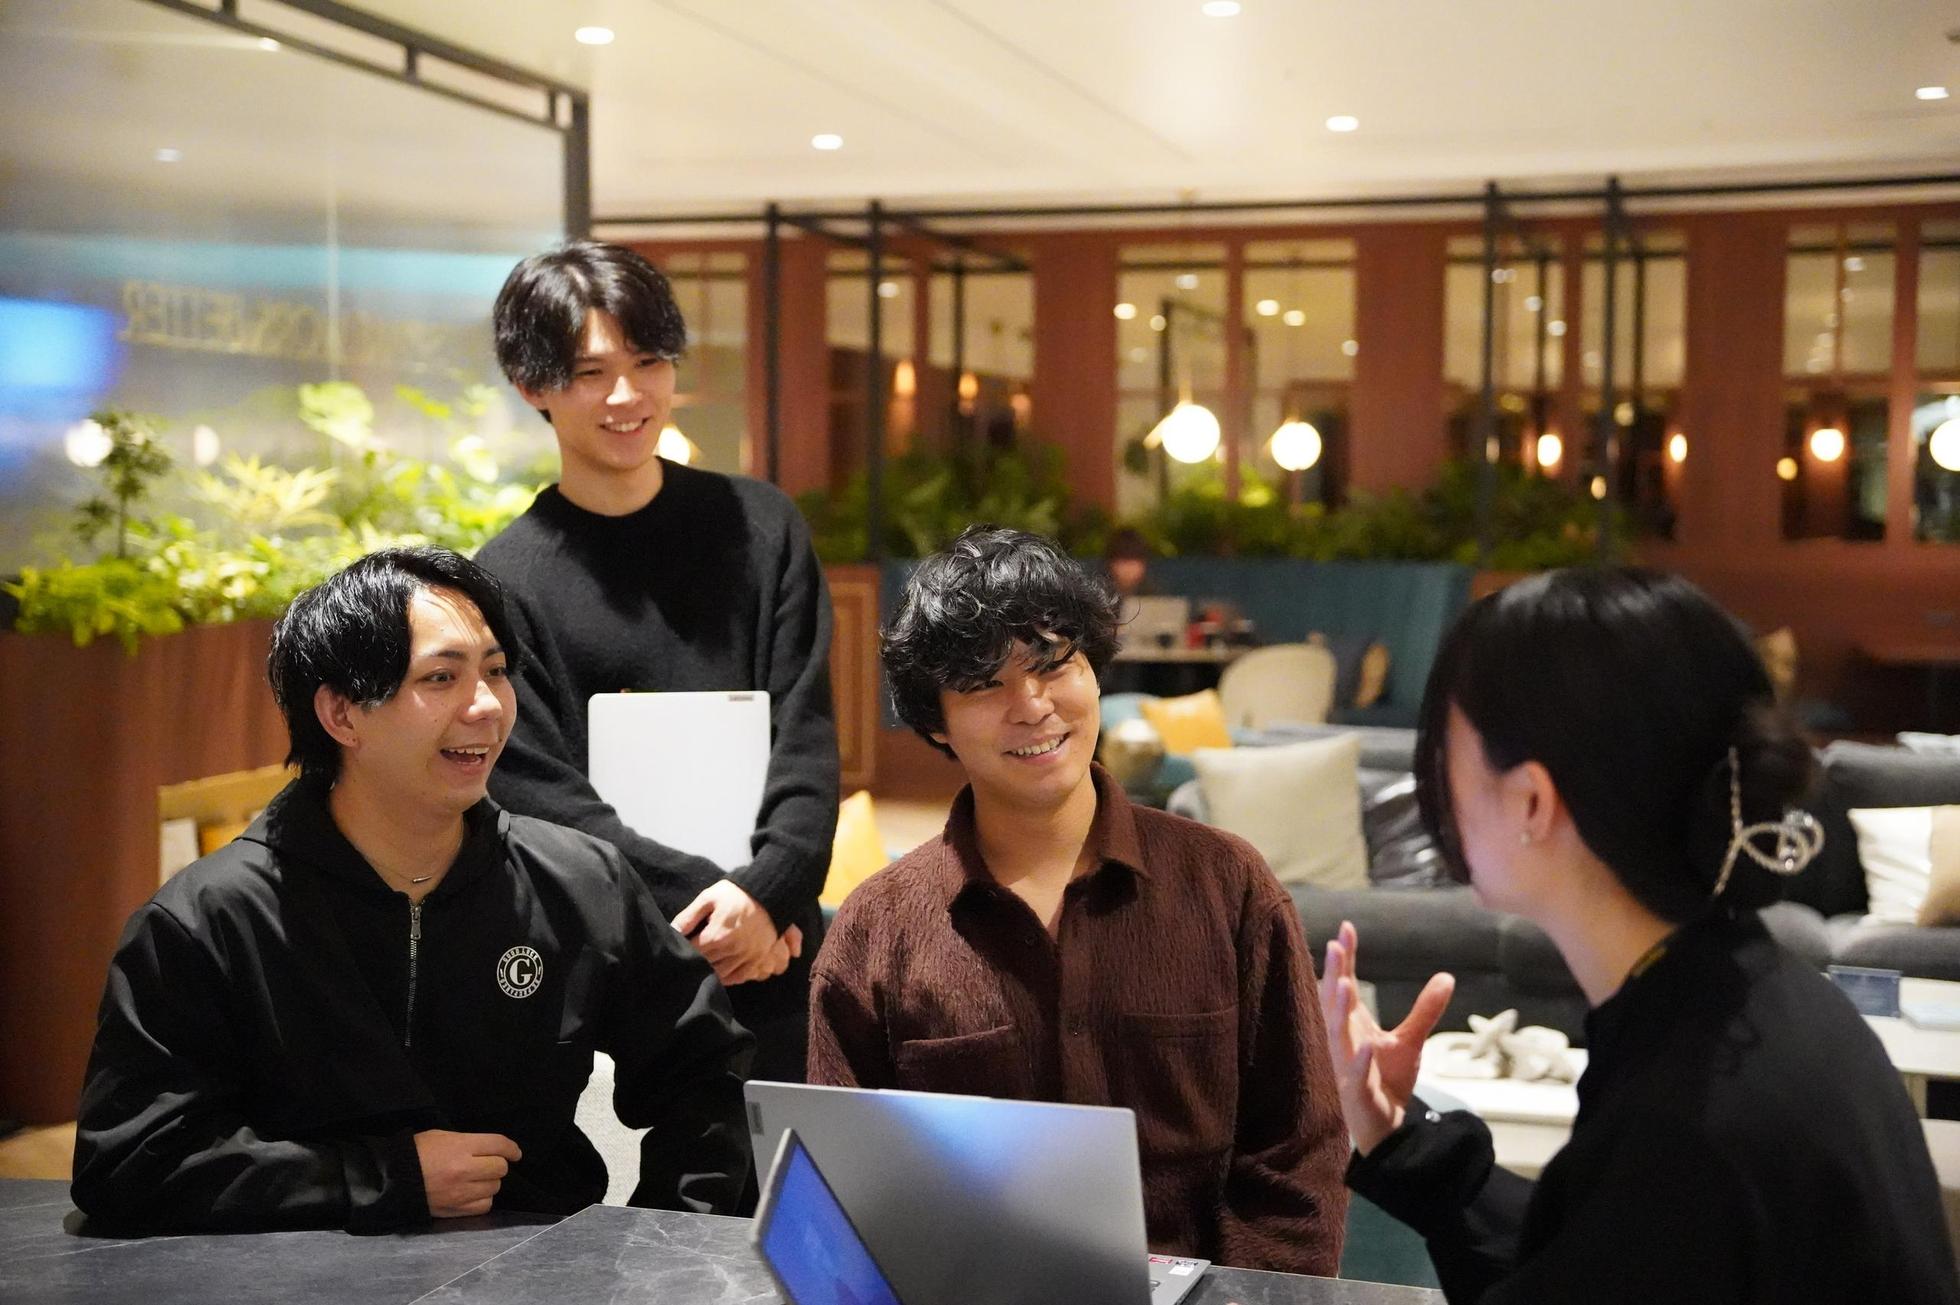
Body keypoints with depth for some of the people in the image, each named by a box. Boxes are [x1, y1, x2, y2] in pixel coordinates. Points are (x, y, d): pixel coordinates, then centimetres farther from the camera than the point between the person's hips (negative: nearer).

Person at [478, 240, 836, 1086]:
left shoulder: (759, 526, 5)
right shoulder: (506, 582, -2)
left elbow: (807, 739, 0)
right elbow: (543, 796, -7)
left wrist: (764, 893, -16)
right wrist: (706, 907, -16)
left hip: (779, 961, 2)